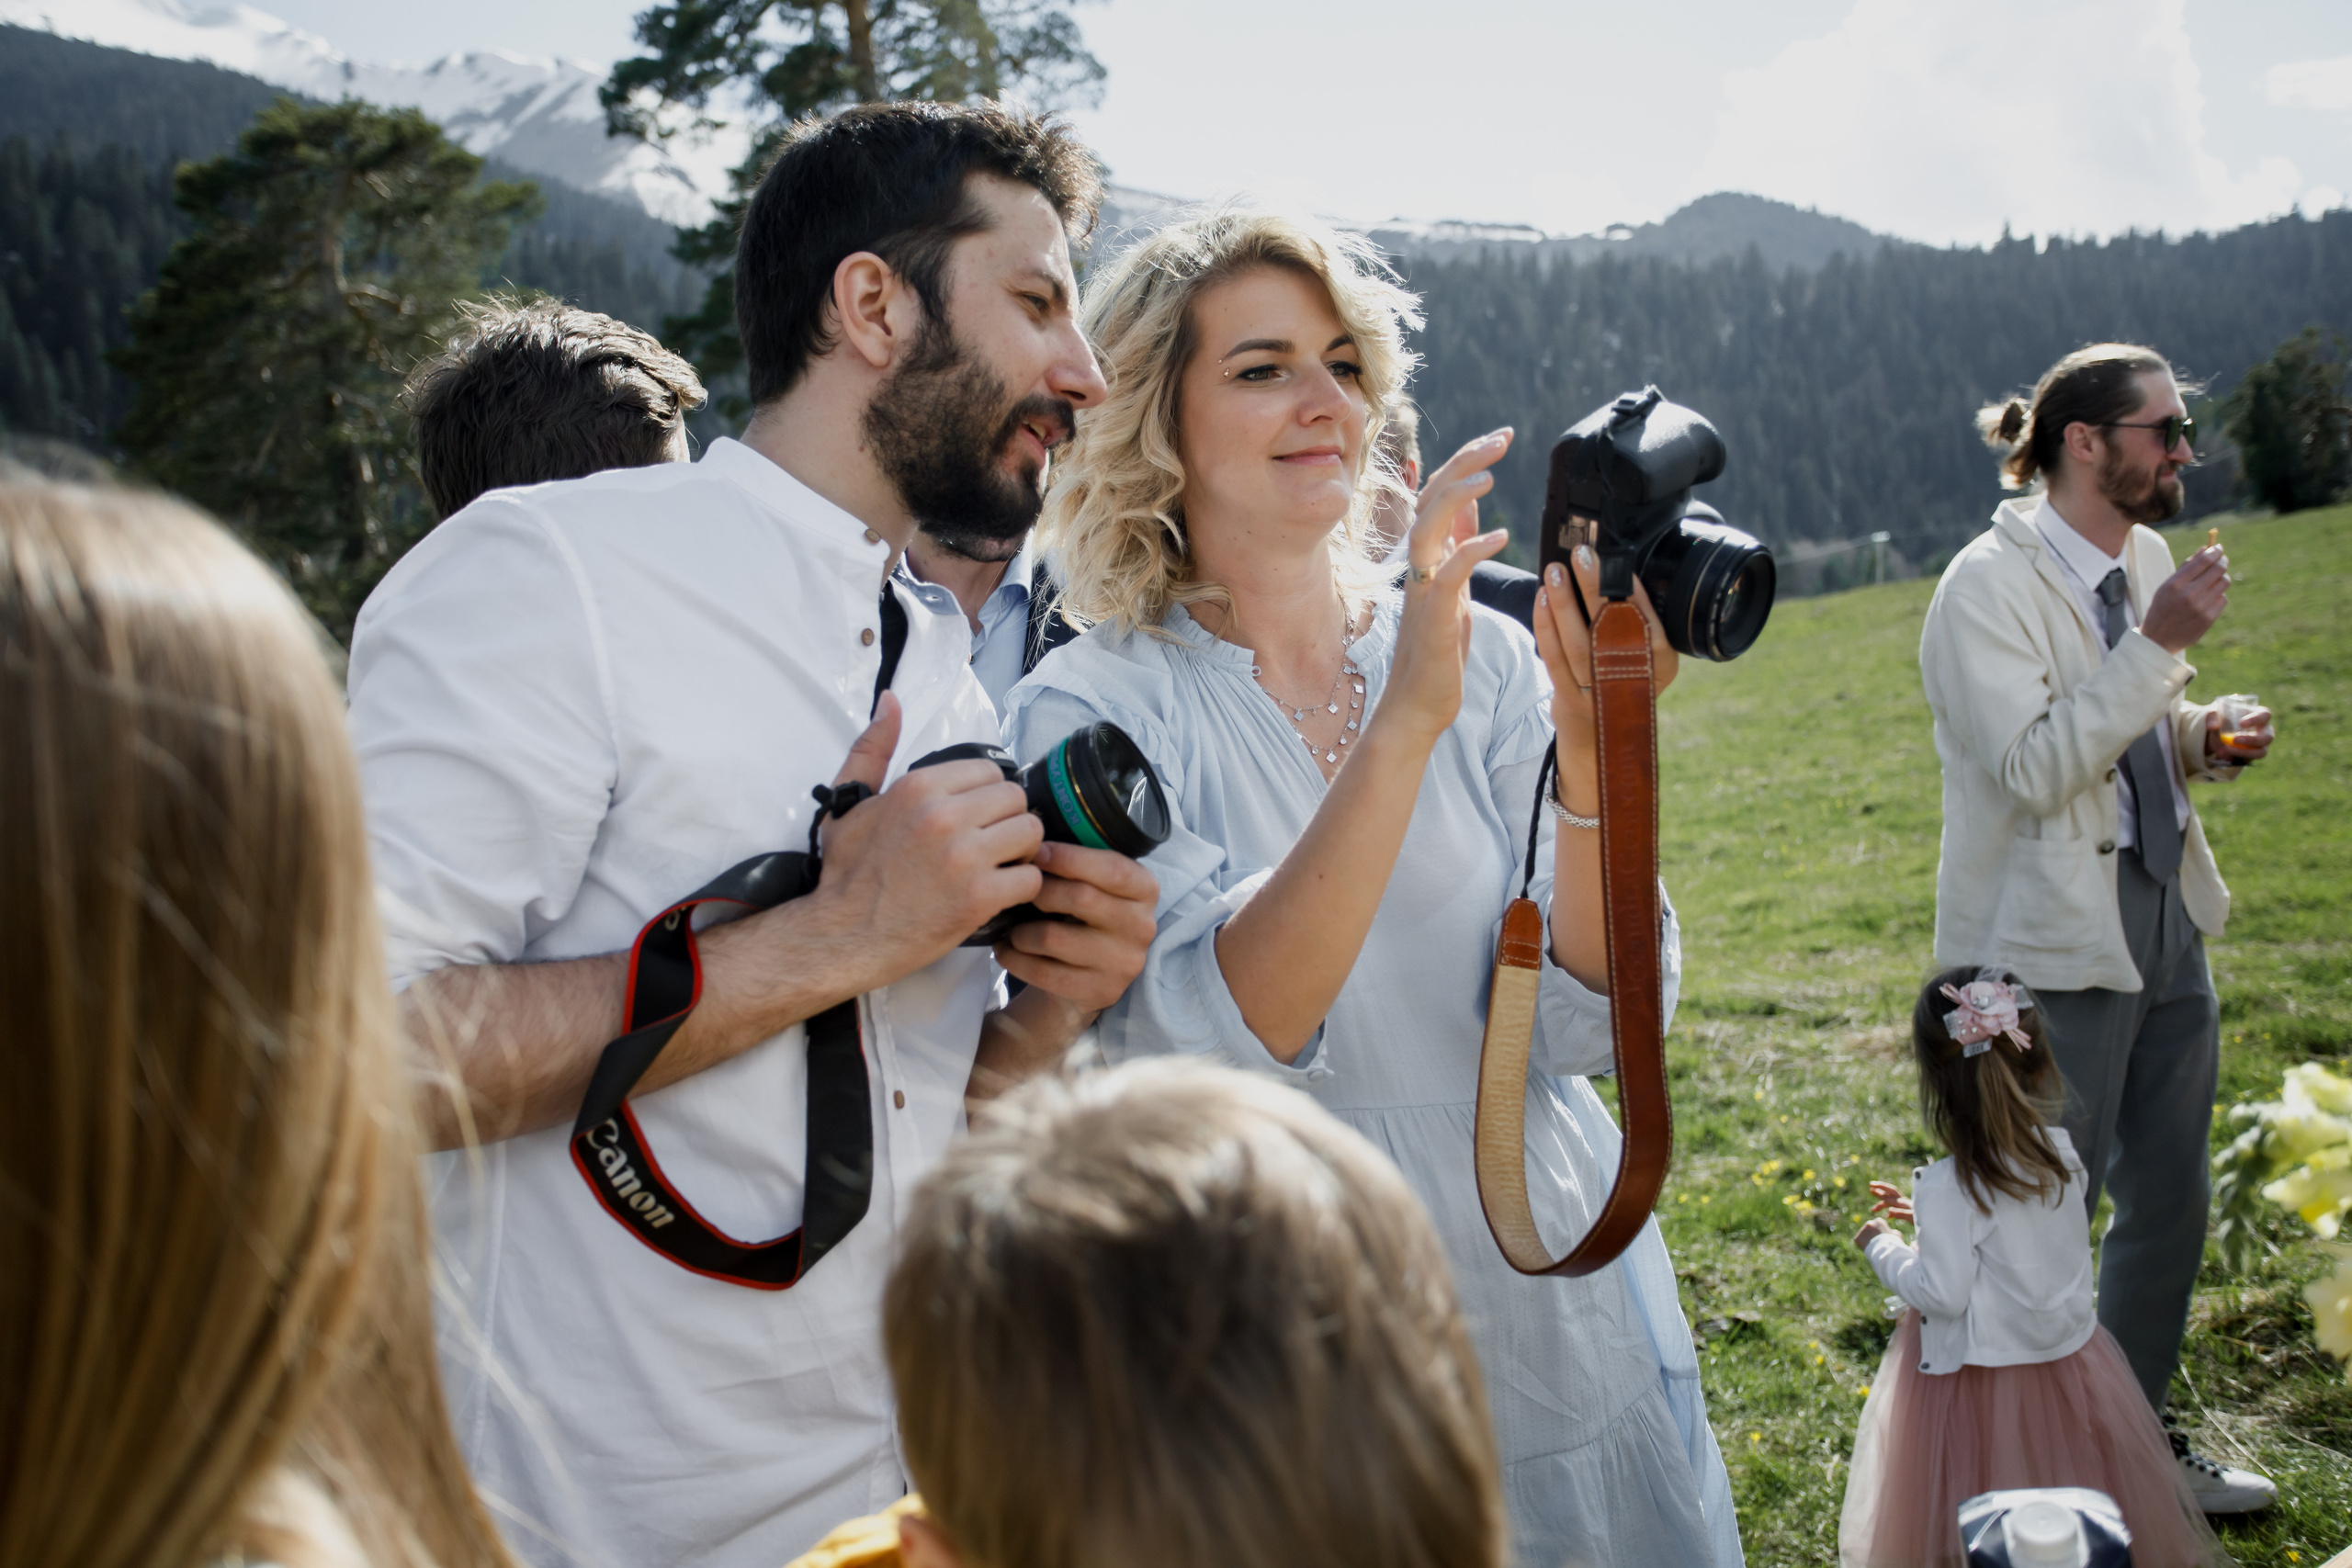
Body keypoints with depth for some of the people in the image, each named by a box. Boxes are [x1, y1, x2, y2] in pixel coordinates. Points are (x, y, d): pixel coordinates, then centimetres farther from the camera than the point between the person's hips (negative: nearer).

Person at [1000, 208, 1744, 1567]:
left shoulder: (1480, 655, -4)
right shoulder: (1090, 714, -12)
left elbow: (1586, 1025, -9)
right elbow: (1222, 1049, -25)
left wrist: (1592, 747, -24)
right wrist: (1402, 722, -32)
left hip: (1566, 1316, 3)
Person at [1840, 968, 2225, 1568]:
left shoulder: (1950, 1188, -25)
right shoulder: (2061, 1153, -5)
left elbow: (1941, 1294, -20)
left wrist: (1884, 1248, -4)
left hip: (1981, 1381, -6)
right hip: (2069, 1358, 6)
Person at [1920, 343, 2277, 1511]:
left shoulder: (2146, 559, 9)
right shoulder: (1991, 586, -16)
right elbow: (2035, 768, -24)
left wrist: (2204, 738, 2)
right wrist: (2160, 642, -24)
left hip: (2167, 924, 8)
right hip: (2057, 948, -8)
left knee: (2169, 1204, 17)